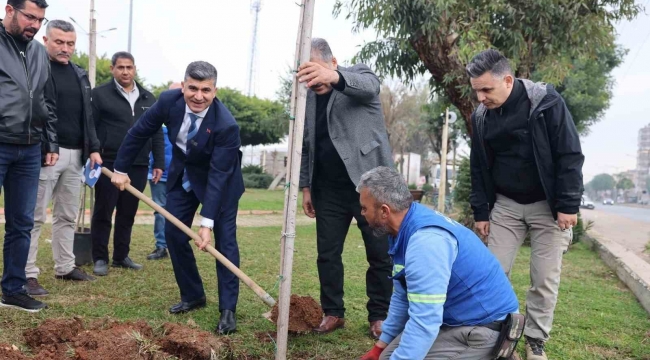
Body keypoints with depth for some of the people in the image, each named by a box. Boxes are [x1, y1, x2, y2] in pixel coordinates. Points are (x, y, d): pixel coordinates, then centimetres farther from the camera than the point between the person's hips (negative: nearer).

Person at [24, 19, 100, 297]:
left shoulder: (80, 74, 16)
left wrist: (93, 148, 11)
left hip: (75, 154, 7)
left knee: (68, 214, 13)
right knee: (35, 216, -2)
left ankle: (65, 267, 23)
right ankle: (28, 274, 4)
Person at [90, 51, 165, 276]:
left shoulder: (148, 98, 13)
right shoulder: (100, 94, 0)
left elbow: (157, 133, 15)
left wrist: (159, 163, 9)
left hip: (138, 166, 4)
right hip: (108, 164, -4)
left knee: (128, 214, 10)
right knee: (103, 213, 3)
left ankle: (121, 257, 21)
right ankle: (100, 259, 12)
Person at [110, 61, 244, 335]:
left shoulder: (226, 125, -34)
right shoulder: (169, 100, -21)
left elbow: (218, 175, -33)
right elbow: (139, 132, -7)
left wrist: (207, 222, -36)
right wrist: (121, 168, -1)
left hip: (220, 179, -5)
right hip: (183, 174, 5)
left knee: (224, 240, -7)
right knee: (173, 233, 4)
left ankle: (228, 310, 0)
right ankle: (192, 295, 20)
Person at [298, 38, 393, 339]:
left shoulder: (360, 77, -3)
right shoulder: (308, 96, 11)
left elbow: (368, 86, -29)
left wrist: (334, 77, -50)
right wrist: (305, 186, 10)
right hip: (329, 189, 5)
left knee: (380, 254, 3)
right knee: (327, 254, 7)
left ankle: (379, 315, 17)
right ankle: (333, 313, 20)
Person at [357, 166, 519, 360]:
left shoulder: (426, 241, -30)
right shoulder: (407, 230, 0)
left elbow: (424, 323, -32)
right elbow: (403, 297, 11)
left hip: (485, 326, -9)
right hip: (460, 317, 9)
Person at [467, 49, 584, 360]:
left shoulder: (546, 102, -15)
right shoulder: (481, 116, -1)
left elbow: (570, 155, -12)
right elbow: (478, 167, 7)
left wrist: (568, 205, -15)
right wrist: (480, 211, 6)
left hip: (547, 205, -3)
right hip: (505, 204, 4)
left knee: (545, 278, 1)